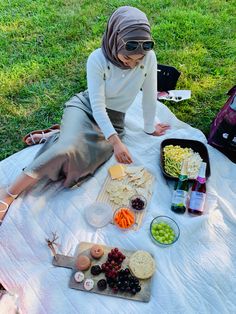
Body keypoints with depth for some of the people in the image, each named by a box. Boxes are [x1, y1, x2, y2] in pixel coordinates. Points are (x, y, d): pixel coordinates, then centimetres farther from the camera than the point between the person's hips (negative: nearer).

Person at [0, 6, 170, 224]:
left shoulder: (149, 58, -15)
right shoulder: (98, 59, -20)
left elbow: (149, 97, -5)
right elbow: (97, 106, -22)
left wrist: (149, 127, 6)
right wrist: (116, 141, -32)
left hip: (113, 121, 3)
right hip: (84, 107, -2)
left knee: (79, 160, -21)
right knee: (68, 148, -34)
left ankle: (55, 137, 10)